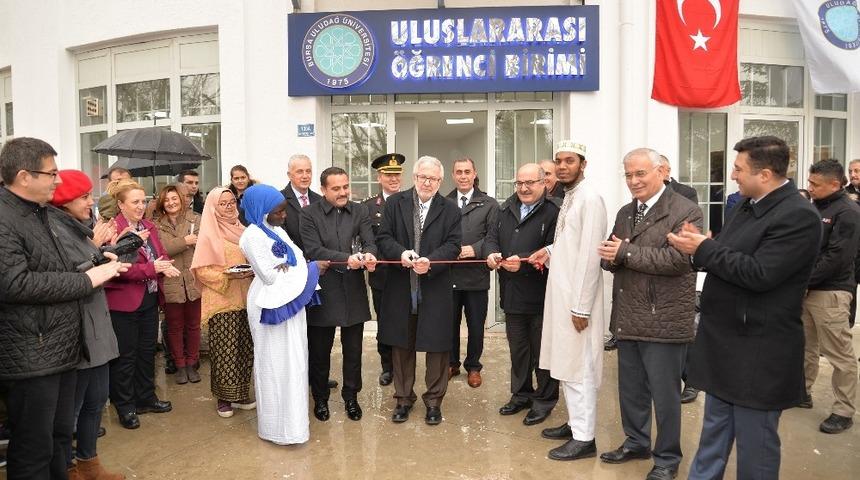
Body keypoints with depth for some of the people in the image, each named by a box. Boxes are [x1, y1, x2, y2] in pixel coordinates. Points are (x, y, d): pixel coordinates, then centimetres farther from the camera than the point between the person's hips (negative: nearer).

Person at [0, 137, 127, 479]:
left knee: (61, 438, 20)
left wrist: (98, 261, 13)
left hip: (61, 348, 9)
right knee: (34, 450, 4)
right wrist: (87, 280, -20)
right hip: (30, 357, -9)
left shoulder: (40, 213, 15)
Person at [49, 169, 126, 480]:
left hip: (95, 327, 9)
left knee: (96, 400, 18)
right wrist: (96, 246, -12)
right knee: (71, 406, 5)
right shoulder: (55, 230, -18)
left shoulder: (76, 226, 11)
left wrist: (103, 246, 1)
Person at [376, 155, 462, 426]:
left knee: (436, 346, 6)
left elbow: (454, 245, -4)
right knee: (402, 345, 12)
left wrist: (430, 261, -20)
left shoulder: (450, 210, 4)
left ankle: (434, 400, 23)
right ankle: (404, 398, 28)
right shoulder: (395, 203, 5)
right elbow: (384, 238, 0)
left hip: (436, 289, -1)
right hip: (400, 288, 1)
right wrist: (400, 253, -20)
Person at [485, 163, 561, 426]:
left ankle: (544, 400, 24)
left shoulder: (554, 211, -13)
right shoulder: (506, 209, 12)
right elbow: (491, 237, 11)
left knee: (543, 350, 7)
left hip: (541, 295, -6)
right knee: (517, 348, 19)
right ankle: (521, 394, 36)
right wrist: (492, 253, -11)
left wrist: (523, 261, -28)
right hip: (512, 294, 7)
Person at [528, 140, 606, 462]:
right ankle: (575, 422, 30)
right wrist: (549, 251, 6)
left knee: (579, 368, -1)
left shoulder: (589, 198, -15)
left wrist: (581, 306, -20)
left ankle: (584, 438, 10)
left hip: (577, 299, -9)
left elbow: (590, 255, -20)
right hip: (561, 294, 9)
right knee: (566, 364, 17)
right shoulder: (569, 197, 13)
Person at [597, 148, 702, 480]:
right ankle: (636, 442, 38)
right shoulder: (625, 213, 13)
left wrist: (626, 253, -20)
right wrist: (610, 257, -12)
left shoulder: (685, 211, -10)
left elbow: (676, 258, -23)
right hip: (628, 317, 7)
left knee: (665, 394, 7)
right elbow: (610, 257, 12)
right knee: (630, 388, 19)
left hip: (663, 319, -7)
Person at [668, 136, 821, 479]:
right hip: (724, 344, 9)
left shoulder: (798, 216, -19)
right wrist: (698, 247, -7)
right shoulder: (749, 206, 10)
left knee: (755, 445, 8)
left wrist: (704, 248, -18)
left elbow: (759, 274, -27)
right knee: (713, 433, 21)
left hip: (757, 354, -9)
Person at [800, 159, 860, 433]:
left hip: (830, 292, -8)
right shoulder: (812, 207, 12)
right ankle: (802, 391, 31)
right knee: (805, 346, 17)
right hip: (804, 289, 8)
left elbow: (836, 258, -17)